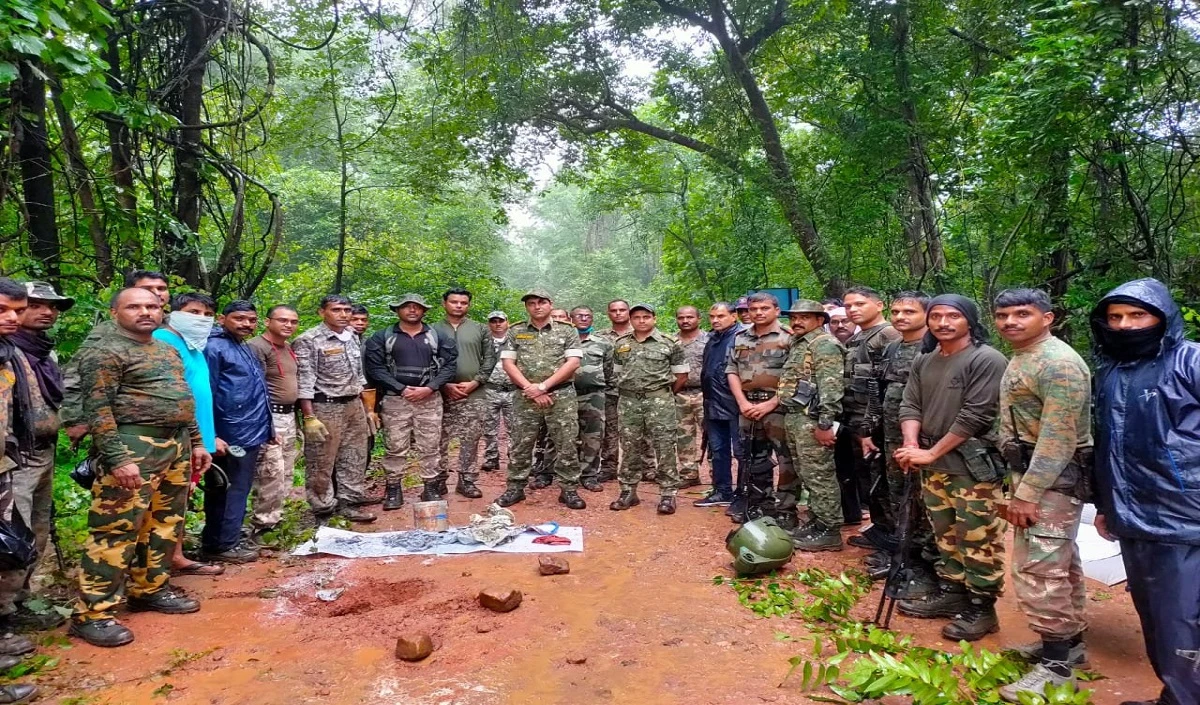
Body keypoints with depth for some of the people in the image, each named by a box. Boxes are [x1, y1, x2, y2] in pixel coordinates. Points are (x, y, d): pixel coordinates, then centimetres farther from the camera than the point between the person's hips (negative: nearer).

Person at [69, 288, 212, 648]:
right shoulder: (104, 351, -8)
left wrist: (196, 442, 18)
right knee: (116, 530, -5)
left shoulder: (167, 350, 17)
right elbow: (97, 408, -14)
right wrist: (117, 459, -21)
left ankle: (151, 589, 27)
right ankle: (92, 613, 4)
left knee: (164, 525, 14)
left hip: (177, 445, 8)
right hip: (134, 445, -8)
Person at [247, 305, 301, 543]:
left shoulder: (289, 348, 15)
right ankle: (262, 527, 4)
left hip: (289, 416, 9)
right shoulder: (256, 347, -13)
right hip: (269, 417, -9)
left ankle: (274, 520, 24)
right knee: (271, 474, -8)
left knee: (286, 474, 14)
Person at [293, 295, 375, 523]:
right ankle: (323, 512, 15)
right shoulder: (308, 341, -11)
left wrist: (366, 406, 16)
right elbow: (304, 382, -15)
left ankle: (349, 504, 25)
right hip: (325, 408, -7)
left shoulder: (352, 337, 11)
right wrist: (310, 418, -19)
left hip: (354, 405, 7)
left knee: (354, 459, 13)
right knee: (321, 464, 3)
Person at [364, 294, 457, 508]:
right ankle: (393, 490, 13)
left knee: (430, 447, 4)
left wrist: (429, 388, -10)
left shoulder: (438, 336, 9)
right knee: (395, 447, 2)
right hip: (394, 400, -1)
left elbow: (449, 364, 2)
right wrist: (401, 389, -12)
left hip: (430, 399, 1)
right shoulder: (382, 337, 5)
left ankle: (431, 488, 14)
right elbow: (375, 367, -4)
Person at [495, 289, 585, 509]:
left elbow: (573, 363, -5)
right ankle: (515, 488, 18)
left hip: (561, 396, -1)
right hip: (525, 397, 1)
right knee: (521, 445, 7)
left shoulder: (568, 332, 4)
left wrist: (543, 386, -12)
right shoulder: (515, 332, 9)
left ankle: (569, 489, 11)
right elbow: (508, 363, 2)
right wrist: (530, 388, -10)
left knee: (566, 445, 1)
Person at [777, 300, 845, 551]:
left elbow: (831, 388, -20)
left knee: (820, 476, -4)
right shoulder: (798, 345, 20)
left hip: (811, 420, -10)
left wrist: (824, 424, -25)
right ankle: (816, 521, 24)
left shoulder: (825, 345, -11)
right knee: (807, 475, 15)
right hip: (794, 418, 10)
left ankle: (829, 531, 3)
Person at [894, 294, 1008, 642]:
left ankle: (982, 608, 14)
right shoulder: (923, 362, 10)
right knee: (946, 534, 18)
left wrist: (930, 453, -15)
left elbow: (974, 416, -17)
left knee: (978, 539, 0)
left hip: (973, 465, -7)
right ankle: (951, 592, 31)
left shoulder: (987, 360, -12)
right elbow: (910, 405, 8)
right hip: (933, 464, 7)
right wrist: (912, 446, -10)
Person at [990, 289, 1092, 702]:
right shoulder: (1021, 359, 13)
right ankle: (1069, 640, 32)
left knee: (1038, 569, -8)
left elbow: (1058, 438, -24)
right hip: (1032, 472, 10)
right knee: (1060, 563, 19)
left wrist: (1027, 494, -24)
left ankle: (1055, 664, 3)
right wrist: (1019, 484, 19)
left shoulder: (1058, 362, -19)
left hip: (1052, 478, -10)